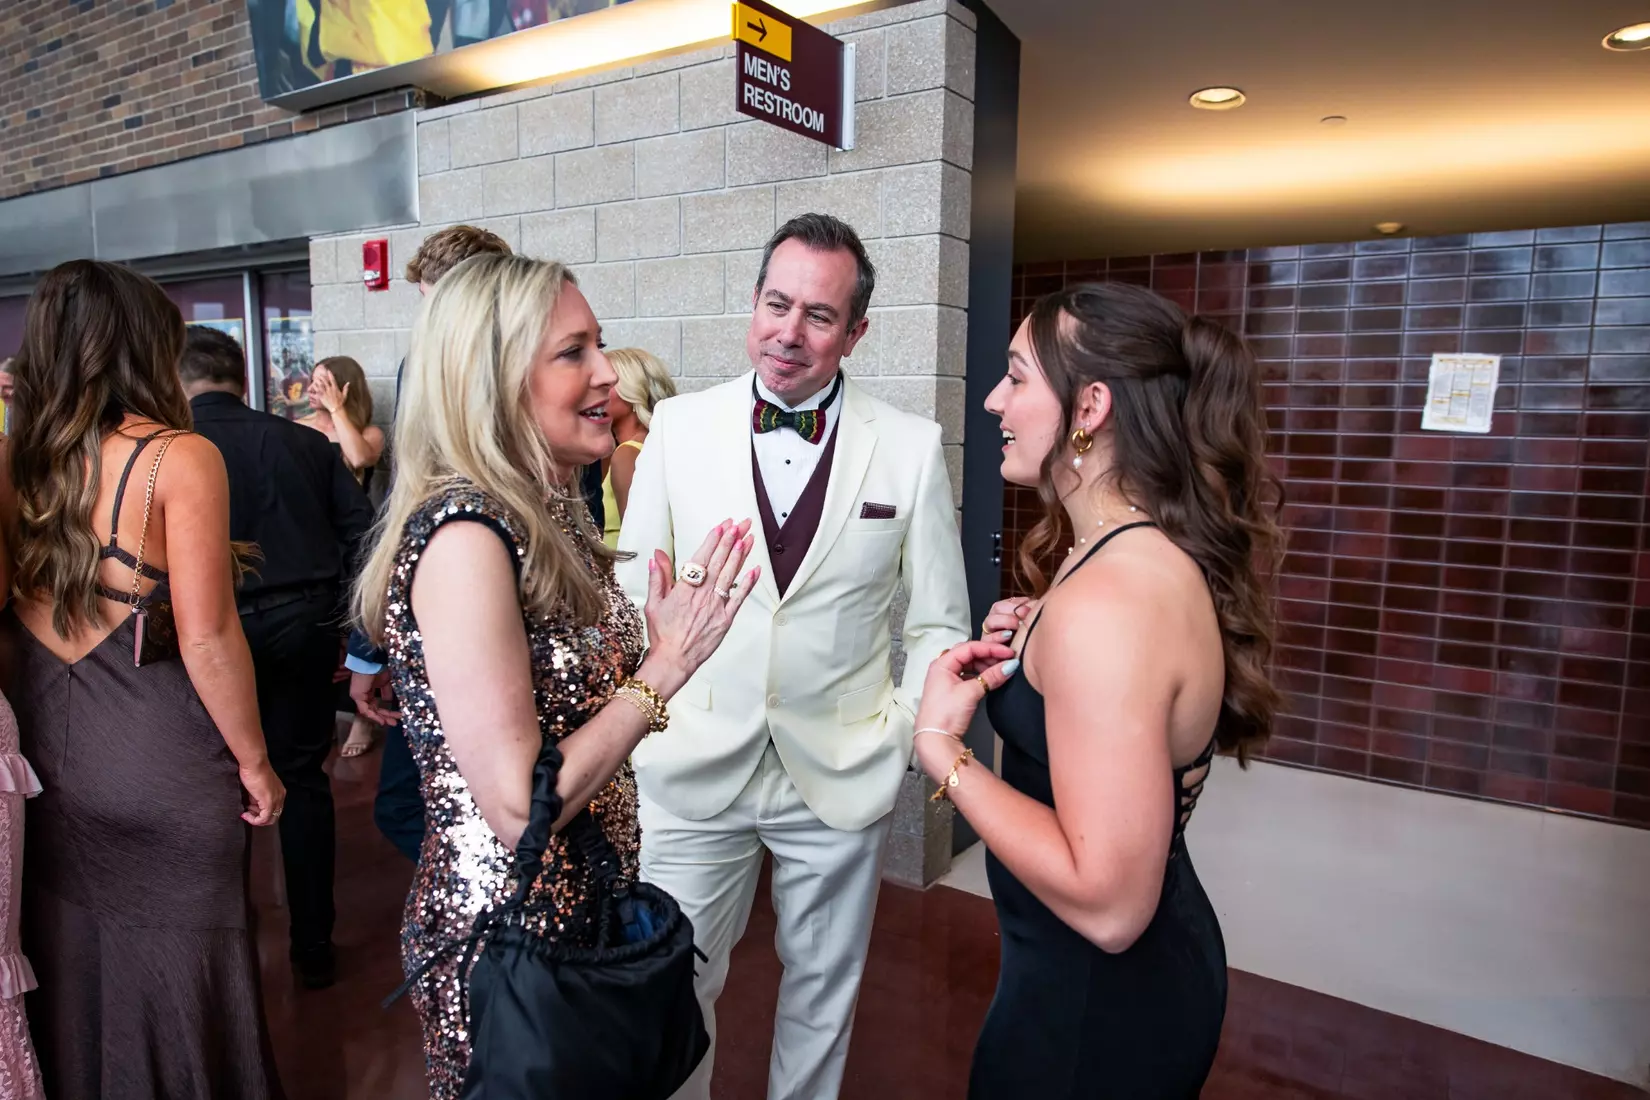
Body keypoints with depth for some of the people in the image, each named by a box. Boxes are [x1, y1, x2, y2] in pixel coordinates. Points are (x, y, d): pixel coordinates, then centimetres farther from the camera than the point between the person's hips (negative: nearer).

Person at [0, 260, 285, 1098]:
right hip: (157, 757, -5)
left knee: (71, 965, 22)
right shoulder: (179, 457, -15)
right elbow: (206, 637, -18)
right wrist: (254, 761, -7)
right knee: (175, 969, 13)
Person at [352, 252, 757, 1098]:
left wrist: (660, 645, -4)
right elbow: (518, 806, -26)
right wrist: (667, 667, -21)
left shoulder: (549, 517, 3)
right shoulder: (464, 535, -25)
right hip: (503, 933, -8)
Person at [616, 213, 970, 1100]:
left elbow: (940, 621, 2)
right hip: (694, 768, 0)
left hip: (843, 774, 1)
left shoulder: (912, 447, -5)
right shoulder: (677, 427, -3)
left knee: (822, 986, 20)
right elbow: (635, 592, 3)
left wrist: (907, 732, -5)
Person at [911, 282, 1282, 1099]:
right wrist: (1026, 654, -2)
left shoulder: (1103, 602, -30)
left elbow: (1108, 903, -30)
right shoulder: (1163, 556, 0)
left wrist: (941, 748, -24)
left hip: (1098, 1000, -9)